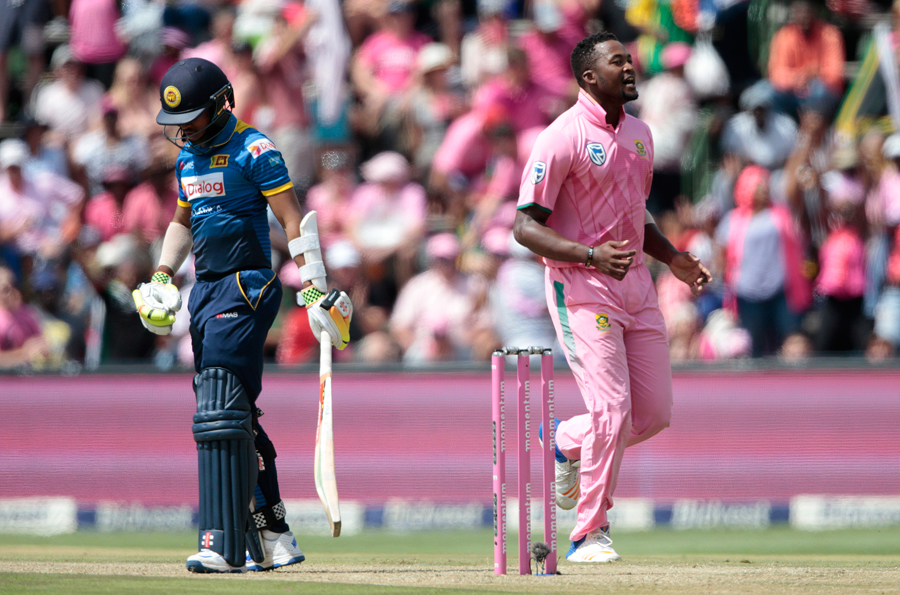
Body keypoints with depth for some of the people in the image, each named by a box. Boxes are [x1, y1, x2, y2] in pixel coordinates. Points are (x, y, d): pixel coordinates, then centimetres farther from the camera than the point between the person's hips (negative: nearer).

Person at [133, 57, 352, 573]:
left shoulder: (254, 151, -9)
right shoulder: (187, 157, 16)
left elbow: (293, 220, -12)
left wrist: (315, 288, -18)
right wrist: (163, 277, 21)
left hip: (247, 287, -9)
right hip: (206, 292, 9)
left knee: (221, 415, -16)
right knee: (235, 418, 10)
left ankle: (226, 545, -20)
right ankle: (272, 535, 17)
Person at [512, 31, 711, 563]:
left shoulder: (639, 134, 13)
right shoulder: (563, 137, -12)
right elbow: (526, 226, -15)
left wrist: (673, 258, 10)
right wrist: (590, 254, -27)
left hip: (635, 285, 7)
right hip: (581, 286, -7)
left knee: (655, 413, 5)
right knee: (613, 408, -14)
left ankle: (569, 441, 33)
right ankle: (590, 534, -1)